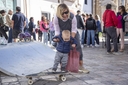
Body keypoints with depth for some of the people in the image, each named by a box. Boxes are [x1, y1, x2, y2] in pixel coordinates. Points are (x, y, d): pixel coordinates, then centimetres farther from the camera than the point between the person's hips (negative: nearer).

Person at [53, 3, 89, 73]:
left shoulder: (72, 17, -33)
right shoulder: (56, 18, -29)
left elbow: (74, 30, -25)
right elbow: (57, 31, -20)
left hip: (73, 34, -1)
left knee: (78, 48, -8)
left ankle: (81, 66, 2)